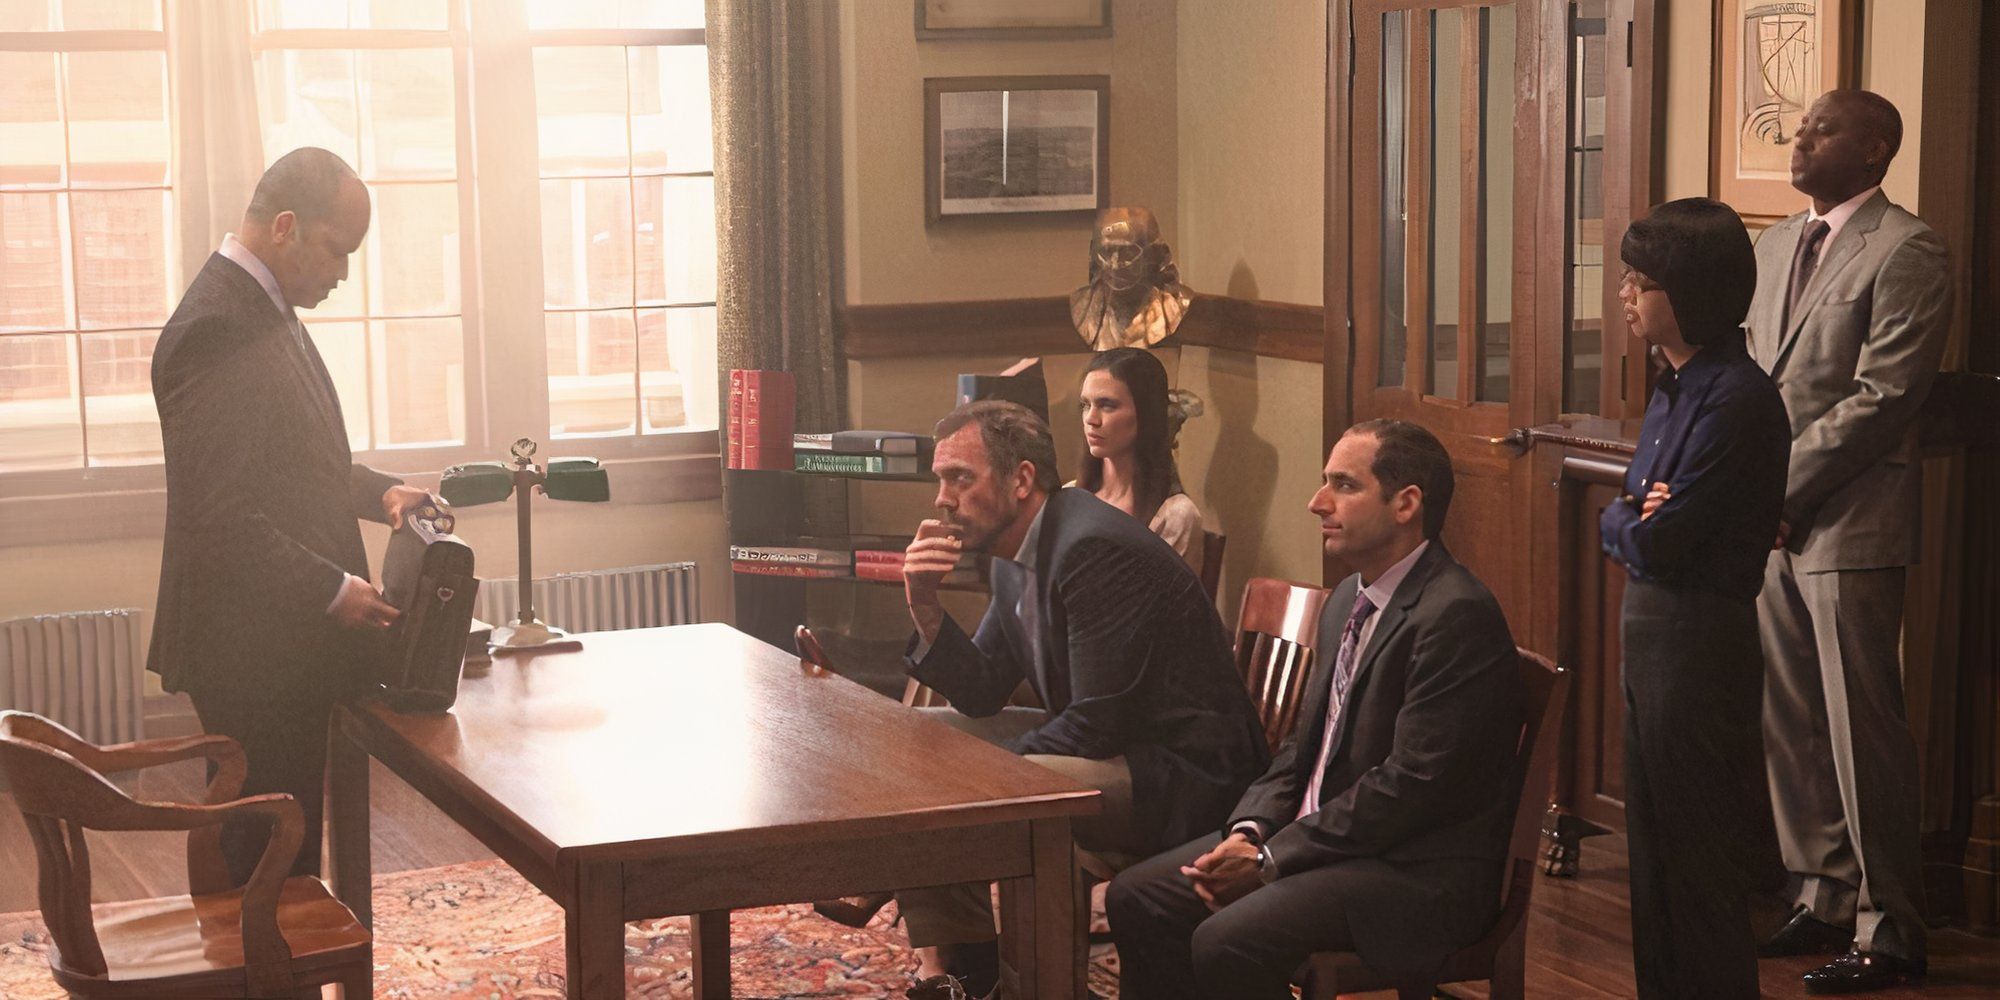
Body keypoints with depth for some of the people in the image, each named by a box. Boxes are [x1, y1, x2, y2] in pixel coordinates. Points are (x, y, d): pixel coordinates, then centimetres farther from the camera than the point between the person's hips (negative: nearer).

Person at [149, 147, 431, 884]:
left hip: (286, 642, 10)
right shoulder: (217, 327, -20)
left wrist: (378, 491, 6)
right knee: (269, 851, -3)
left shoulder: (264, 308, 13)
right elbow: (219, 515, -23)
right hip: (253, 656, -10)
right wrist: (334, 591, -19)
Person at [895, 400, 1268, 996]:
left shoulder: (1095, 550, -22)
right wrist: (926, 610, -5)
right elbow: (982, 696, 11)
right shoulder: (1017, 556, 9)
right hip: (1105, 743, 11)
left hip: (1184, 776, -11)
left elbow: (1099, 724, -24)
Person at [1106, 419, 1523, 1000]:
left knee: (1228, 942, -28)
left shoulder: (1456, 615, -18)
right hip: (1320, 837, 9)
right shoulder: (1349, 601, 14)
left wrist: (1272, 859, -17)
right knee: (1136, 898, -1)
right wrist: (1249, 830, -2)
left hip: (1417, 870, -9)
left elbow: (1413, 783, -22)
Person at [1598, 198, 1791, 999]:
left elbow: (1657, 541, -22)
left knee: (1698, 851, 0)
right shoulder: (1674, 389, 11)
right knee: (1652, 844, 17)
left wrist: (1626, 522, -1)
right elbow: (1621, 518, 13)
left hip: (1699, 634, -10)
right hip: (1648, 625, 10)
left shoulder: (1735, 401, -19)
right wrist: (1634, 518, -8)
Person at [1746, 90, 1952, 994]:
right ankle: (1824, 895, 25)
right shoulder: (1778, 244, 16)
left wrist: (1783, 485, -15)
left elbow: (1883, 398, -15)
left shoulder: (1906, 252, -9)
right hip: (1773, 518, 8)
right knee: (1789, 721, 13)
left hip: (1848, 522, -8)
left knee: (1862, 731, -3)